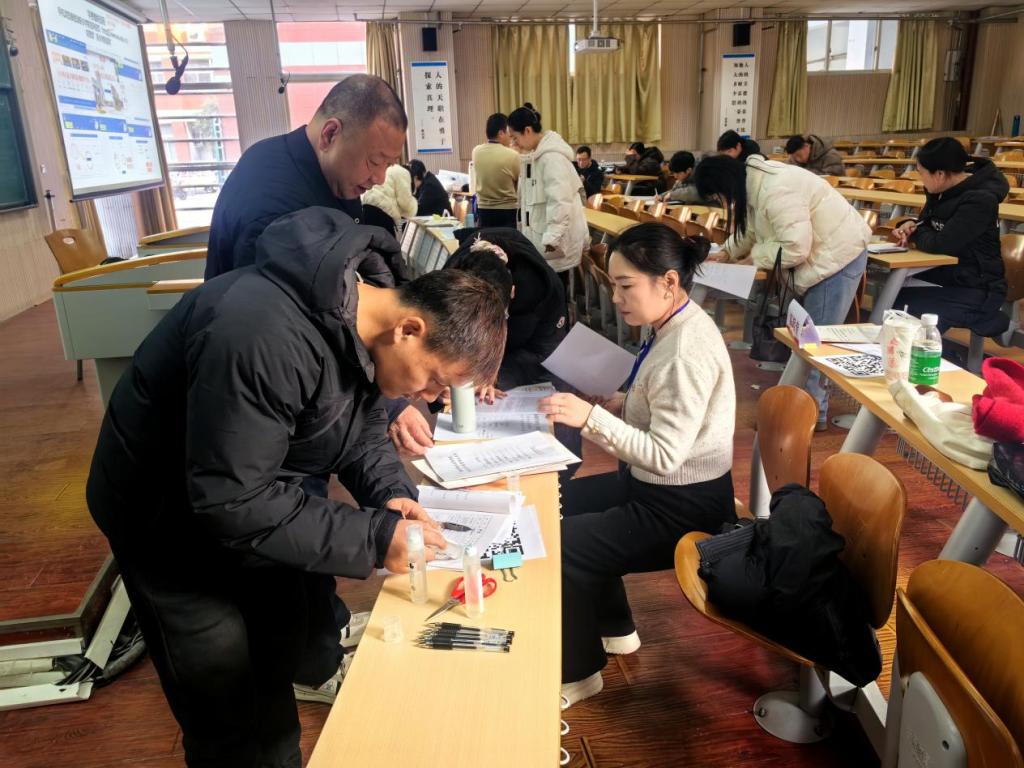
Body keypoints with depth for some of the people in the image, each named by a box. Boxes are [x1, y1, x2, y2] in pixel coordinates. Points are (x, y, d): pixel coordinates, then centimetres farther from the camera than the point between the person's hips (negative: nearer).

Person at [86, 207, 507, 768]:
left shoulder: (367, 308, -12)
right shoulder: (264, 337, -40)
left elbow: (360, 425, 1)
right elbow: (230, 503, -35)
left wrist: (392, 493, -17)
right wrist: (373, 537, -33)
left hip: (248, 500, 7)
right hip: (170, 519, -7)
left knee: (280, 666, 21)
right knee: (230, 719, 5)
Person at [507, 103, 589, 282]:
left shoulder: (552, 157, -18)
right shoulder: (536, 155, 13)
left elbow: (560, 202, -25)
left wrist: (551, 239, -29)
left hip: (556, 243, -9)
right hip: (541, 238, 9)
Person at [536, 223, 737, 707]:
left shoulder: (687, 349, -28)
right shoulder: (673, 327, 1)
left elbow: (664, 454, -28)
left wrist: (591, 417, -30)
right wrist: (618, 403, -3)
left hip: (682, 508, -10)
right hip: (654, 487, 10)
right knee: (554, 504, 17)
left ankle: (578, 671, 16)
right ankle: (613, 628, 31)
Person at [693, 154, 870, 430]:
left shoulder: (775, 191, -28)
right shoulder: (754, 182, 3)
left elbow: (795, 249, -28)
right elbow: (751, 228, 18)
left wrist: (757, 256, -14)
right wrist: (727, 253, 7)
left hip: (838, 256, -10)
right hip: (816, 255, 10)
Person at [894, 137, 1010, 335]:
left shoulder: (979, 200, -22)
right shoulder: (942, 190, 3)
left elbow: (942, 244, -30)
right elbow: (929, 225, 18)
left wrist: (915, 236, -9)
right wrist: (911, 227, -5)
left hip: (977, 290, -9)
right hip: (946, 274, 9)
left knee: (900, 309, -24)